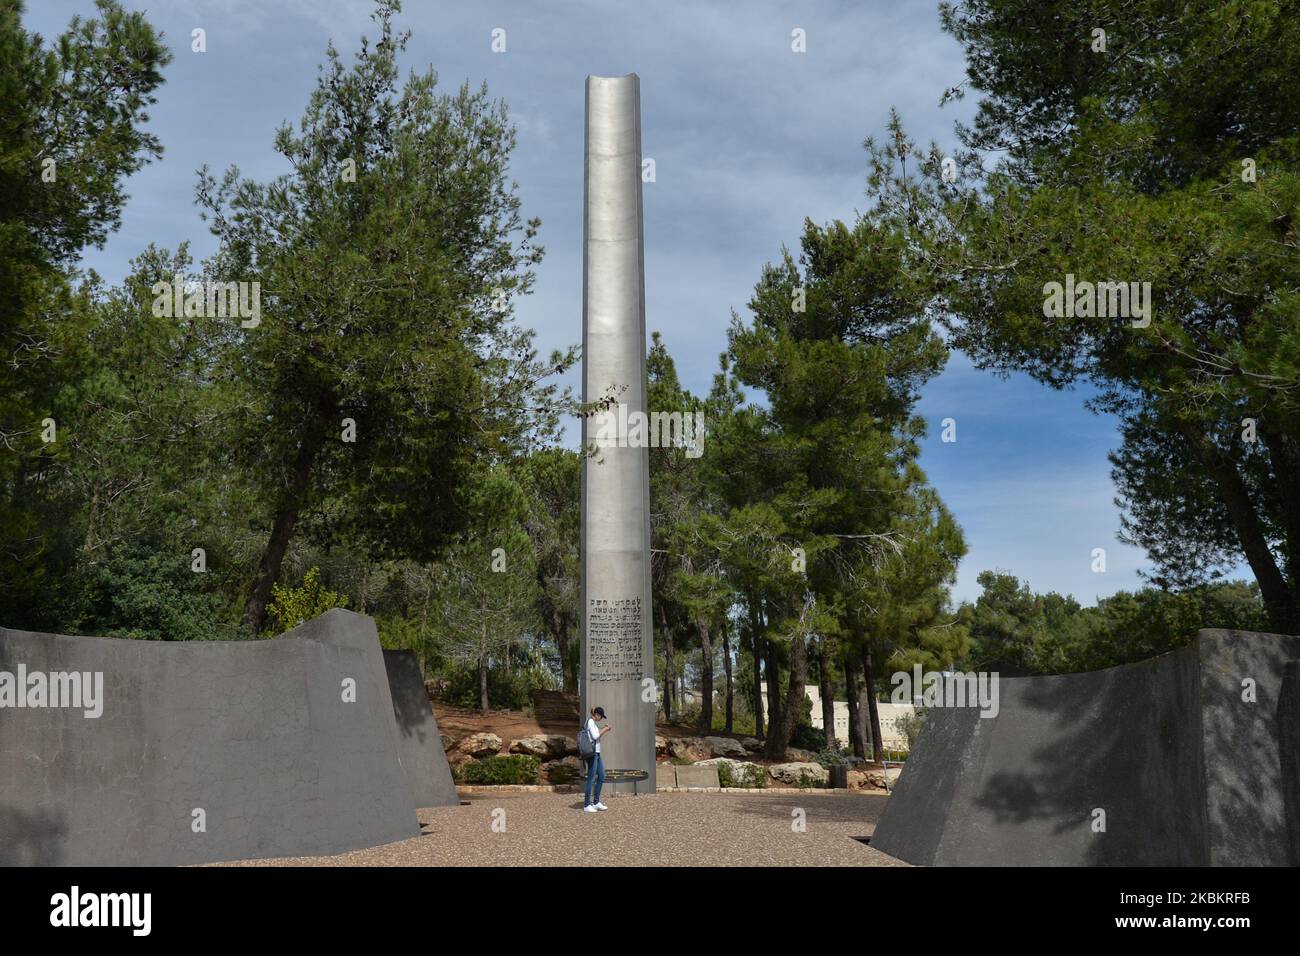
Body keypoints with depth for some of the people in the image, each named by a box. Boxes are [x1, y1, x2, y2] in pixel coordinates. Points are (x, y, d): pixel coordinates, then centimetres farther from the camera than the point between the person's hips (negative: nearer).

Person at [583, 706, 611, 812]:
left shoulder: (593, 722, 18)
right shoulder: (590, 721, -11)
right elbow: (595, 736, -18)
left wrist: (604, 730, 14)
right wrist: (604, 730, -6)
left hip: (597, 753, 10)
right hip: (592, 753, -10)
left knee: (601, 777, 13)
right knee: (591, 778, -5)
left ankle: (596, 802, 19)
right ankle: (587, 804, 1)